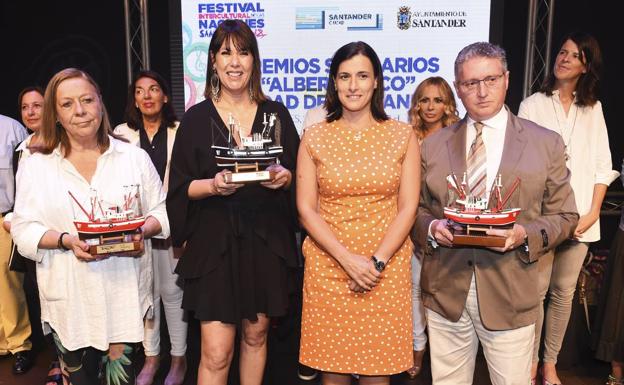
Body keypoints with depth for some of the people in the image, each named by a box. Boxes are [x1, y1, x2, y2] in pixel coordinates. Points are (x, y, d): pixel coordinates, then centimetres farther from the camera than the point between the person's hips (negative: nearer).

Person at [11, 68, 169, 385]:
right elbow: (24, 230, 1)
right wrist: (67, 240, -17)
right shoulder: (35, 166, 3)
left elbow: (161, 211, 6)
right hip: (69, 297, 1)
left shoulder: (135, 157, 4)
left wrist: (141, 231, -14)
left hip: (125, 291, 0)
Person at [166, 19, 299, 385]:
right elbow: (181, 187, 0)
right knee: (216, 352, -2)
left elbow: (297, 175, 8)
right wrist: (213, 185, -19)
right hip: (215, 241, -2)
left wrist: (283, 177, -14)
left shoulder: (276, 113, 5)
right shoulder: (197, 118, 1)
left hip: (266, 240, 2)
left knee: (256, 335, 14)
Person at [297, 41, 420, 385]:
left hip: (387, 267, 0)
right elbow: (306, 210, -2)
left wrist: (376, 262, -12)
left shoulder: (402, 135, 2)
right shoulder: (314, 138, 1)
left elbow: (407, 208, -2)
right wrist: (348, 259, -12)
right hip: (327, 265, 0)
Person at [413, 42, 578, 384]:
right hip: (444, 291, 2)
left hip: (509, 295, -1)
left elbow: (564, 216, 4)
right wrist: (431, 227, -11)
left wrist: (525, 235, -14)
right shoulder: (432, 145, 6)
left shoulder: (546, 144, 2)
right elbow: (417, 209, 10)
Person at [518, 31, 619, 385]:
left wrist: (593, 212, -2)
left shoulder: (593, 108, 12)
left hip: (580, 218, 3)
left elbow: (602, 166, 9)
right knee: (536, 290, 1)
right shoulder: (533, 105, 3)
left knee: (564, 292, 10)